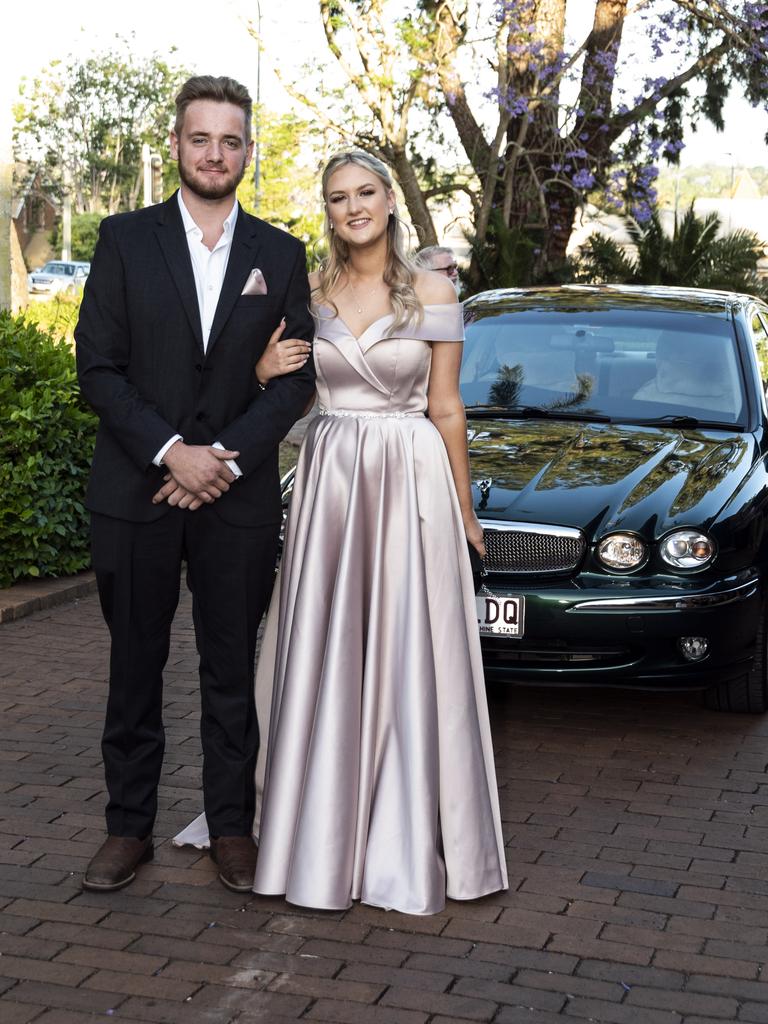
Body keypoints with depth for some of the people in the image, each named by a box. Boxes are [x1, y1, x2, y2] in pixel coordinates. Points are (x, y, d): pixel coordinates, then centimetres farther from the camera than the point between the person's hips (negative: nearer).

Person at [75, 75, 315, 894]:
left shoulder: (280, 255, 6)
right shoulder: (124, 240, 2)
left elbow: (296, 376, 2)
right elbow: (97, 367, -4)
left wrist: (227, 458, -11)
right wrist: (170, 451, -15)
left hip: (238, 497, 1)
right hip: (134, 491, -1)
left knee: (233, 670, 8)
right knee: (135, 665, 8)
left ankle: (232, 827, 20)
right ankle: (128, 826, 20)